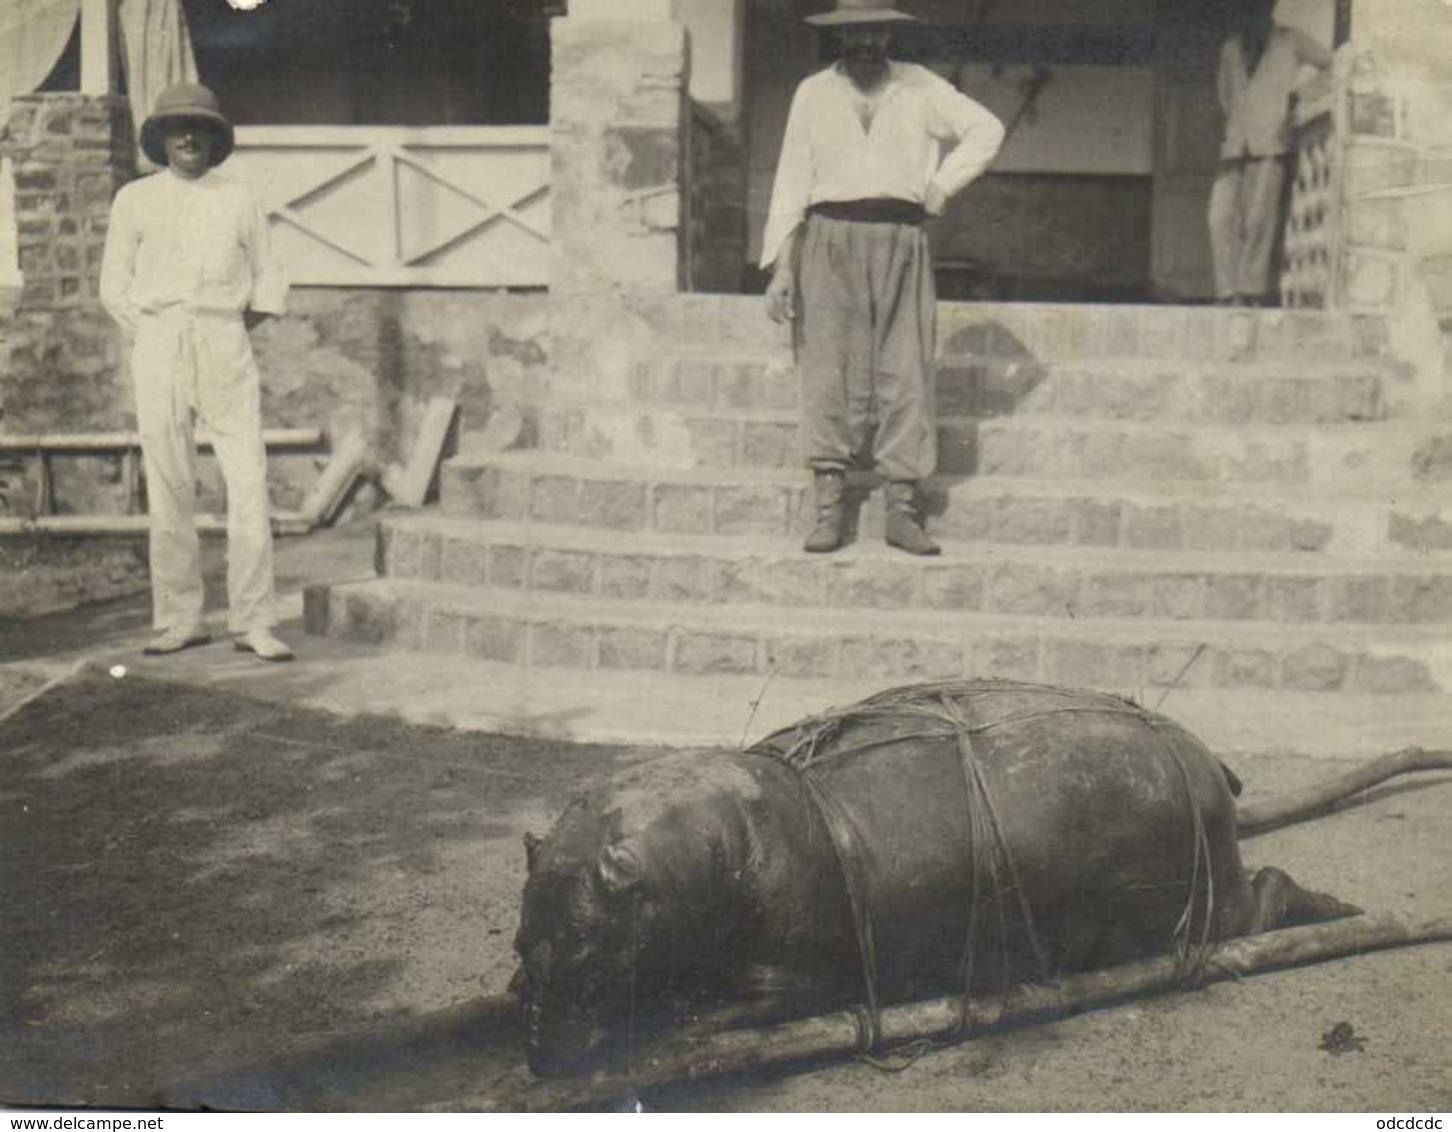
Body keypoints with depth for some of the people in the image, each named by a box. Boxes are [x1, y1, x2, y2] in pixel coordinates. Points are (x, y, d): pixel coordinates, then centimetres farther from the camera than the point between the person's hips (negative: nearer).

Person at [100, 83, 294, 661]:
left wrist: (241, 324, 3)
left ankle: (254, 622, -5)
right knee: (167, 487, -1)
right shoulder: (135, 200, 12)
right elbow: (114, 285, 12)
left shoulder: (239, 200, 13)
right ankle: (179, 619, 7)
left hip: (225, 344, 0)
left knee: (249, 481, -9)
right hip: (157, 343, 0)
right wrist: (153, 335, 2)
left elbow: (267, 281, 15)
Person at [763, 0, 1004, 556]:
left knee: (906, 373, -3)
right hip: (831, 240, -1)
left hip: (901, 244, 1)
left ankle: (902, 509, 0)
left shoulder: (919, 88, 12)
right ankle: (828, 507, -6)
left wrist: (940, 185, 5)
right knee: (828, 369, -7)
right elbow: (792, 178, 7)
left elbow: (986, 128, 16)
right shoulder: (813, 93, 11)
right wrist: (781, 264, -2)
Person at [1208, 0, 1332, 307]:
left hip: (1271, 144, -3)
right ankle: (1231, 291, -11)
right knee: (1221, 218, -11)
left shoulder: (1291, 41, 10)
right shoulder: (1230, 49, 20)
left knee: (1259, 218, -13)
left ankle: (1252, 291, -11)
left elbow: (1332, 63, 19)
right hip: (1235, 145, 4)